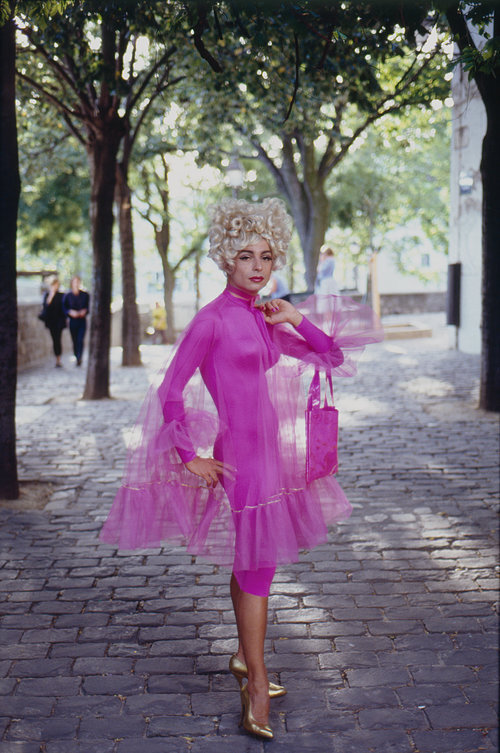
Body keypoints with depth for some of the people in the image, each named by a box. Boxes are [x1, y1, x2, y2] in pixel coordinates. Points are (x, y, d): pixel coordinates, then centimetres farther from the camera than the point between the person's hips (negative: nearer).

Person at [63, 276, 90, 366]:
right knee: (75, 341, 5)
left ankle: (79, 358, -18)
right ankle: (77, 358, 19)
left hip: (82, 321, -1)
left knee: (80, 340, -14)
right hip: (72, 321, 1)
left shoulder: (85, 295, 2)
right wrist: (70, 312, -16)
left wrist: (85, 311, -14)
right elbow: (65, 308, 2)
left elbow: (89, 307, 6)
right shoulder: (67, 296, 2)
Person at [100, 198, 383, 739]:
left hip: (268, 447, 8)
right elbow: (170, 390, -11)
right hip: (239, 452, -8)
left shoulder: (264, 319, 9)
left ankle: (245, 658, 34)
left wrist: (297, 319, -1)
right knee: (255, 565, -5)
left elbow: (332, 356, 14)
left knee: (249, 561, 19)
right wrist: (189, 455, -12)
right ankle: (256, 692, 4)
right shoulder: (213, 320, -12)